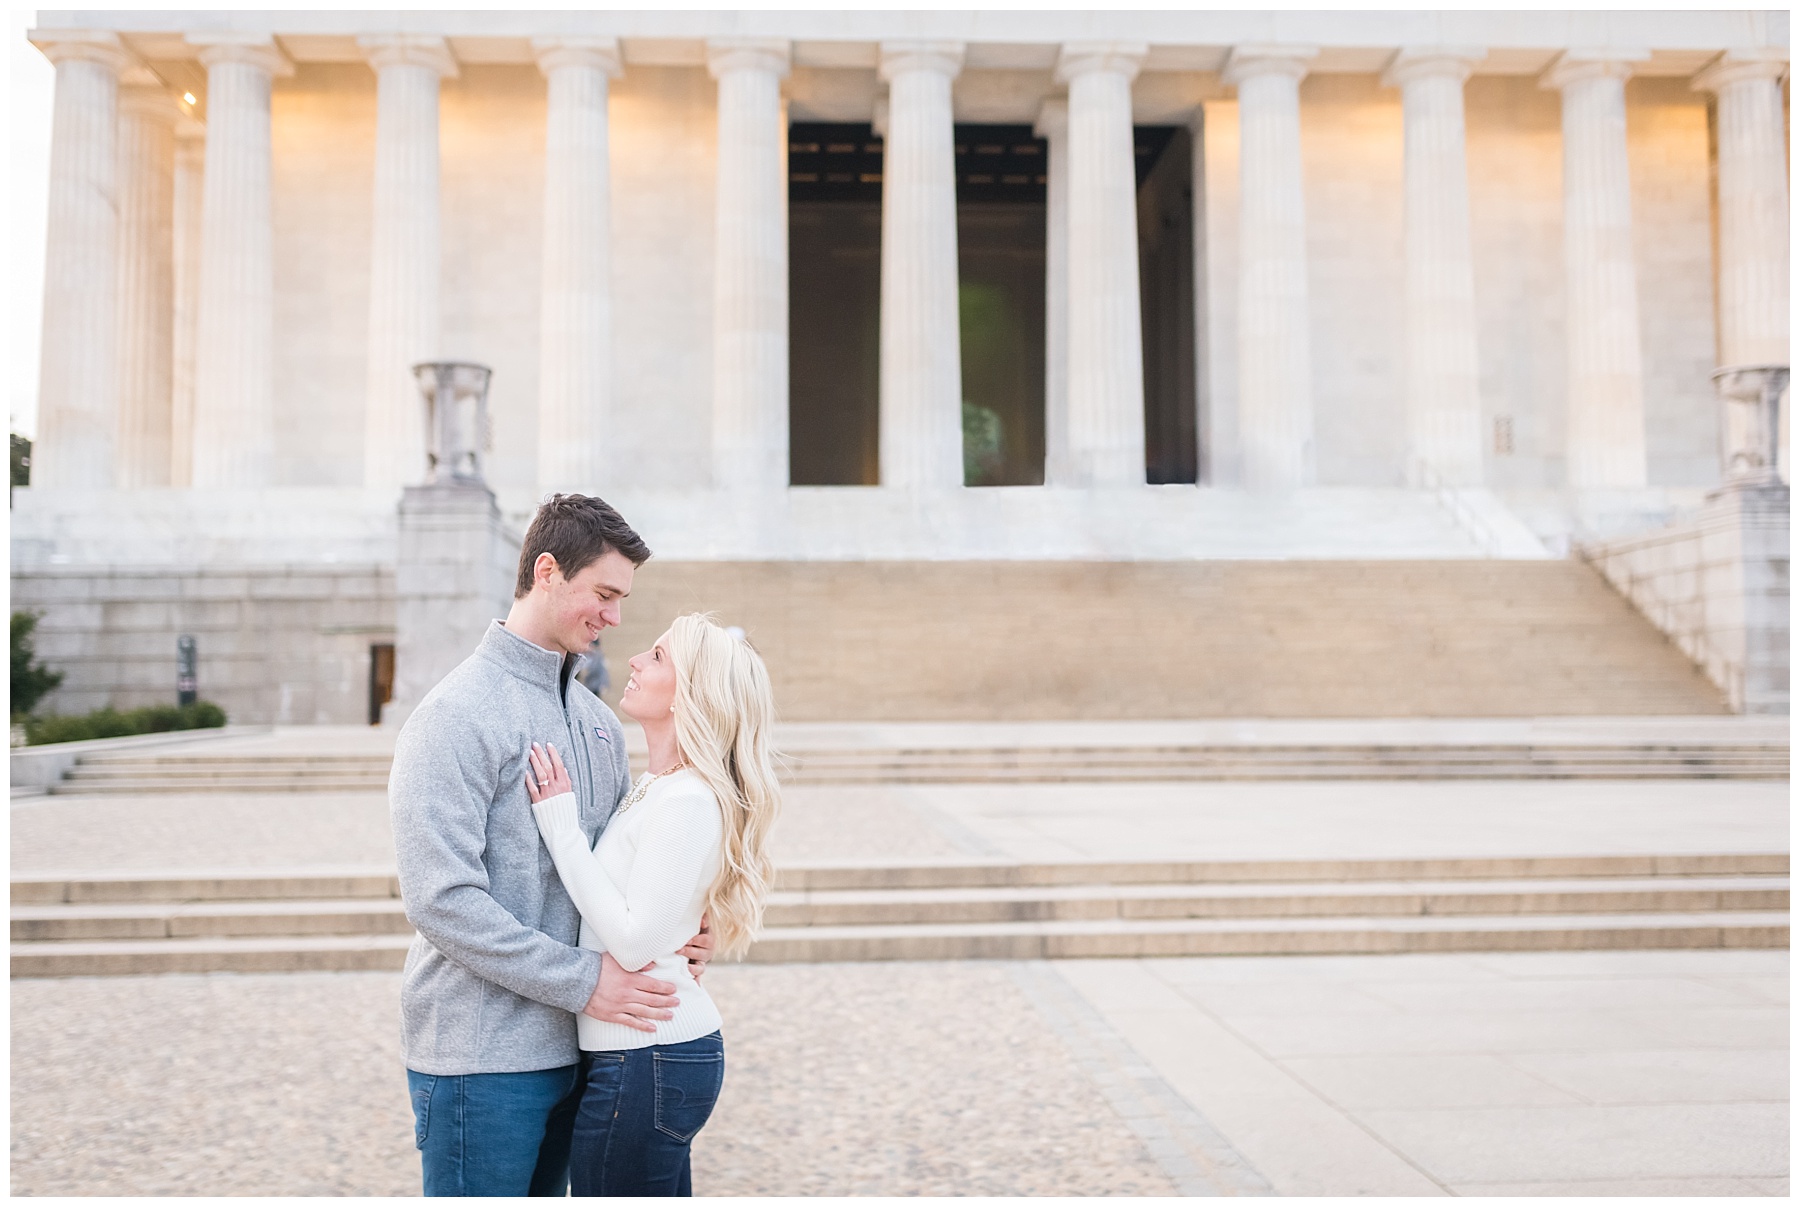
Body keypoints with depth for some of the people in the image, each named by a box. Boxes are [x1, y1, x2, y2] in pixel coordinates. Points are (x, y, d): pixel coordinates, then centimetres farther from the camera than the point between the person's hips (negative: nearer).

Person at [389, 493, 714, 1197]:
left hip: (568, 1049, 8)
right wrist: (582, 980, -19)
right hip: (480, 1059, -8)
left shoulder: (598, 721, 12)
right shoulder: (457, 716, -14)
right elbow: (442, 901, -21)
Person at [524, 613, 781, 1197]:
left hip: (647, 1060, -9)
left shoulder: (688, 802, -19)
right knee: (660, 1192, 19)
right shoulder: (655, 789, 10)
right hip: (665, 1046, 9)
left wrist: (560, 823, -18)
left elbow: (633, 940, -22)